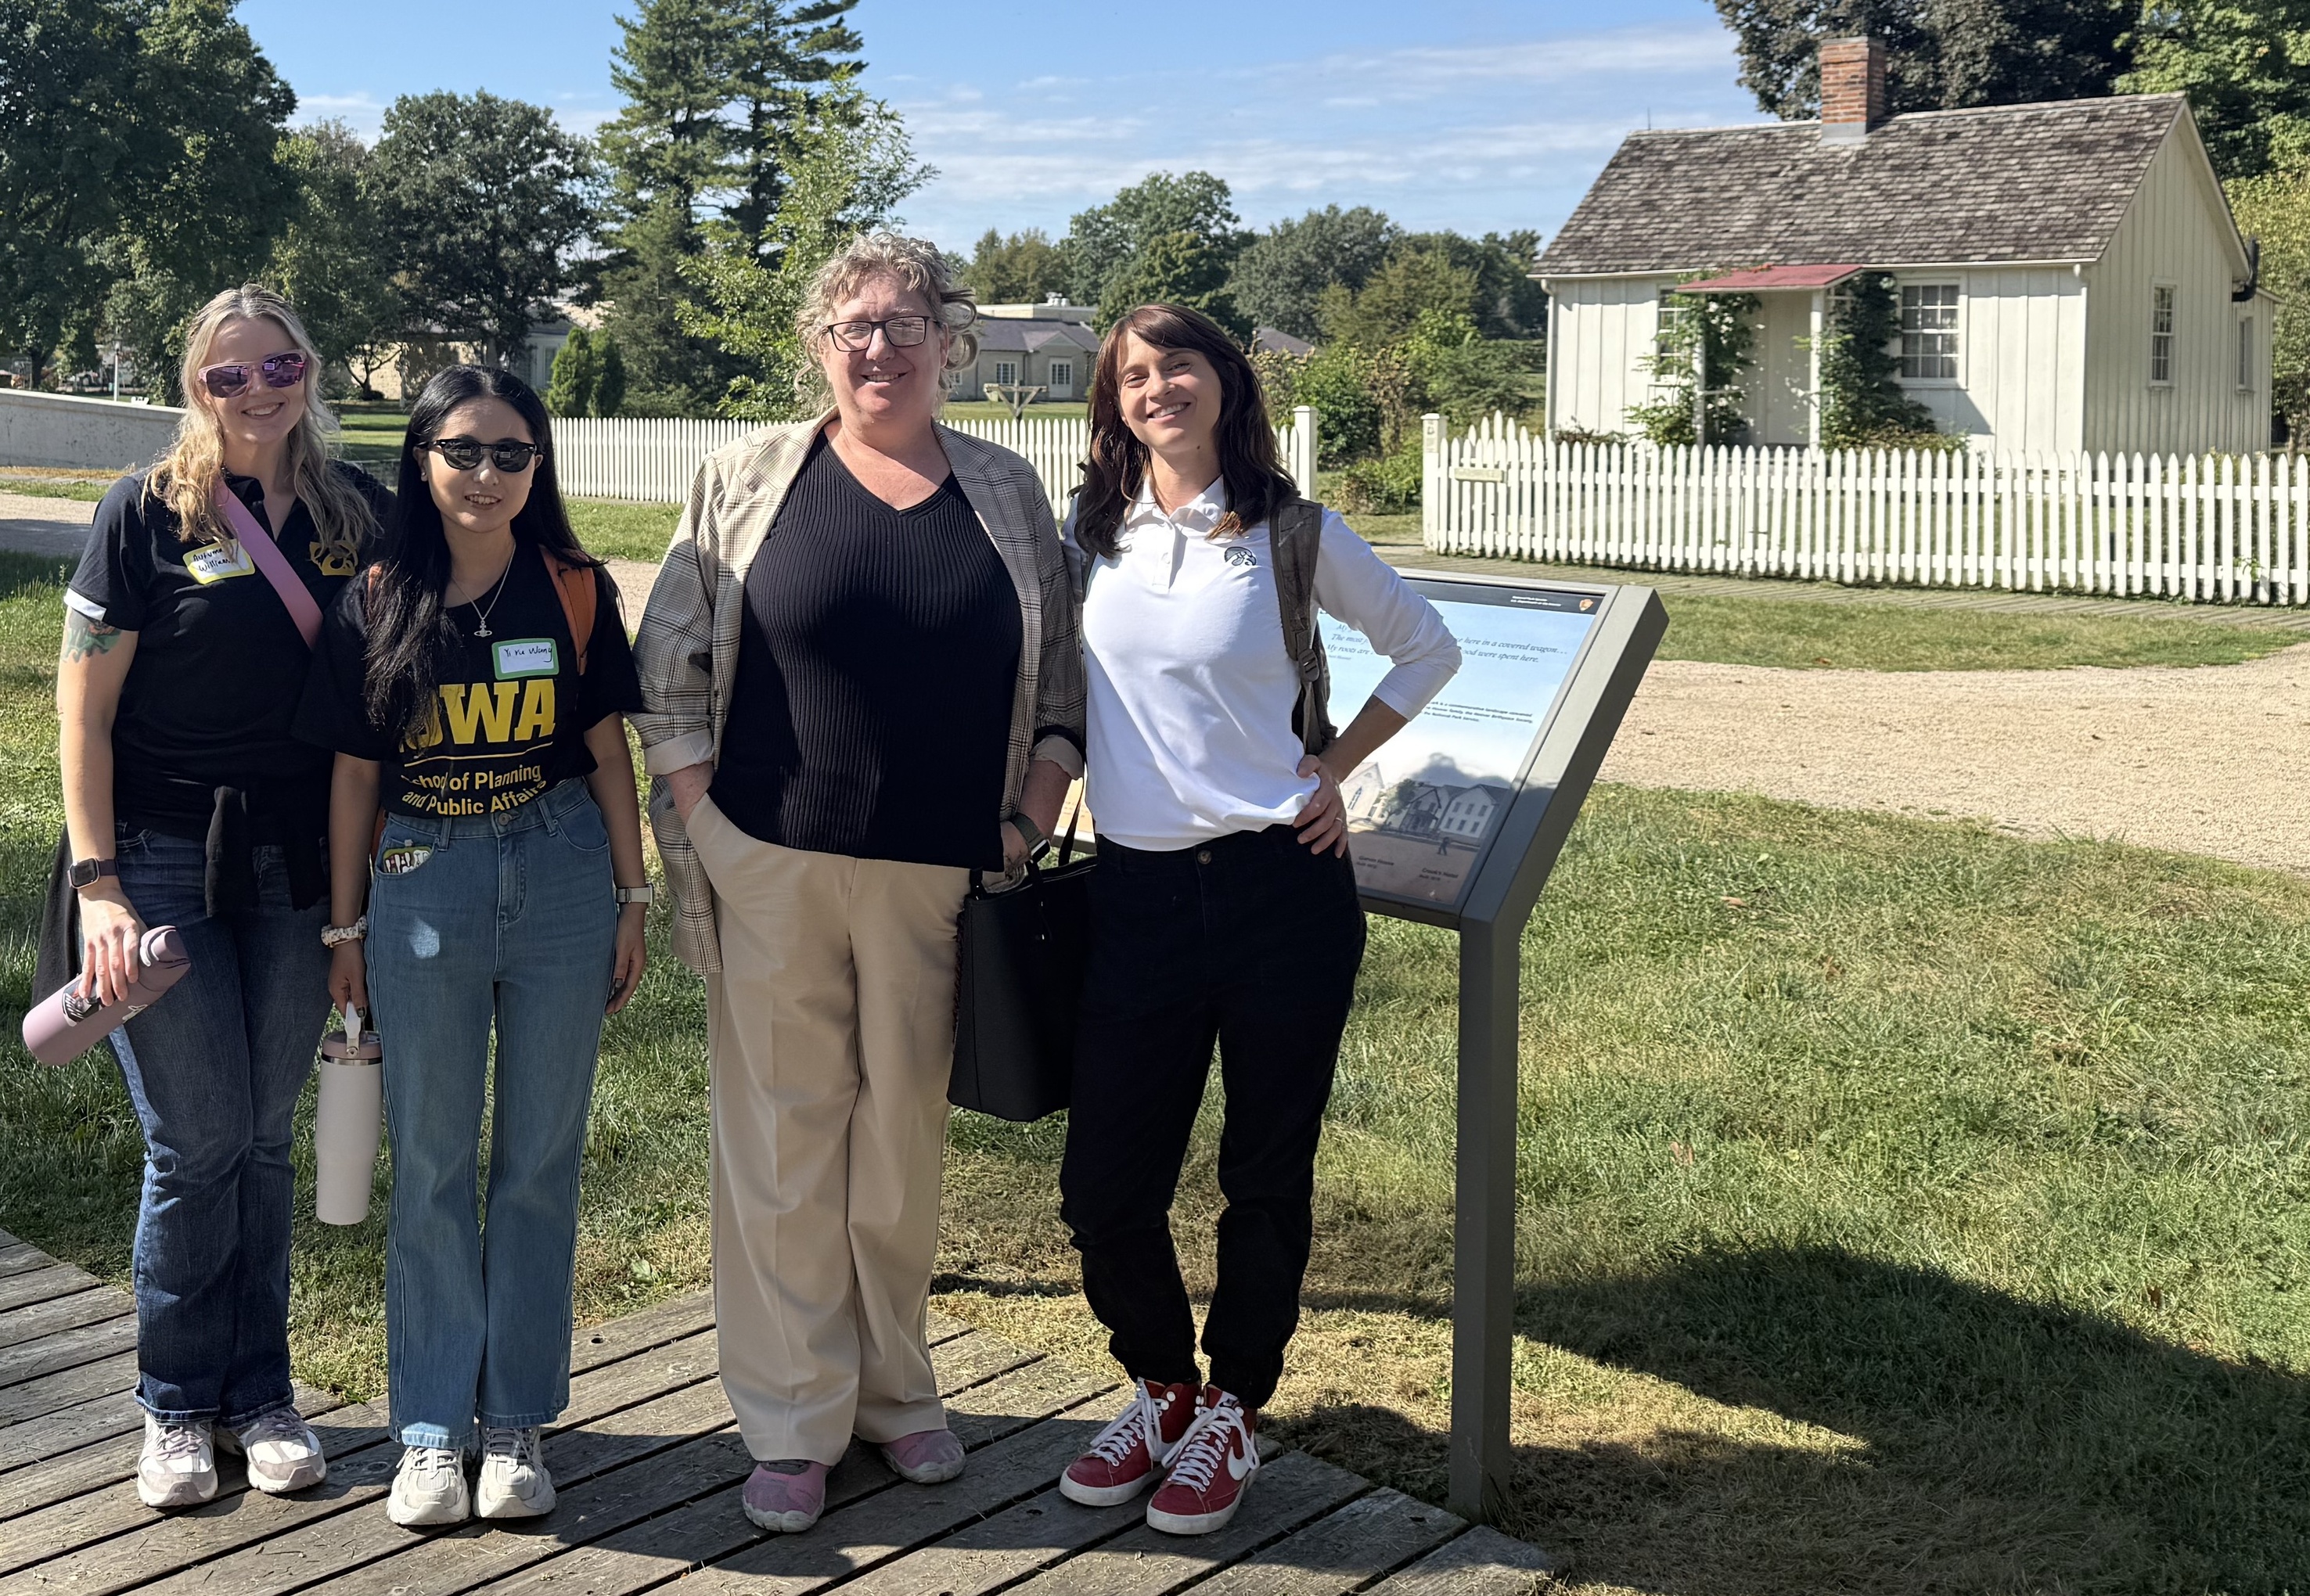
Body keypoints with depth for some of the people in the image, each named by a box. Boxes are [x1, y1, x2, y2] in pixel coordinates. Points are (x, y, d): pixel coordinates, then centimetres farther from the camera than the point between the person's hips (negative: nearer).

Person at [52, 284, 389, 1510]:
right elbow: (83, 714, -5)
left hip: (297, 869, 3)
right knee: (198, 1141, 0)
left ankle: (261, 1394, 24)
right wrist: (97, 882, -11)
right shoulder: (148, 512, -6)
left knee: (264, 1136, 11)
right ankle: (176, 1404, 19)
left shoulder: (358, 513, 4)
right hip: (164, 863, -3)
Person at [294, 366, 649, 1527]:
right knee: (430, 1161, 6)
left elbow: (607, 751, 5)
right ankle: (431, 1430, 17)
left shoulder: (574, 591, 0)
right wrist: (346, 928, 6)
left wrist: (632, 897, 4)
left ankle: (518, 1421, 19)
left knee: (541, 1158, 7)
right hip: (423, 883, 0)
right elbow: (354, 775, 4)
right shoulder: (376, 605, 0)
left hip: (560, 876, 0)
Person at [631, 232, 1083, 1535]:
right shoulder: (752, 480, 2)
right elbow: (668, 668, 3)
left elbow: (1063, 681, 11)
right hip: (772, 864, -1)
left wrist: (1032, 824, 2)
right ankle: (793, 1423, 17)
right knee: (781, 1139, 4)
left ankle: (896, 1391, 29)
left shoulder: (1010, 495, 7)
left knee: (906, 1136, 11)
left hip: (937, 876, 2)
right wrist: (697, 831, -4)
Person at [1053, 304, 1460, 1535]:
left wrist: (1337, 764, 3)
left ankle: (1229, 1414, 26)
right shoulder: (1090, 532, 6)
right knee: (1103, 1186, 2)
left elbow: (1427, 647, 10)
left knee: (1266, 1176, 7)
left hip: (1283, 885, -2)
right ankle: (1161, 1389, 28)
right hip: (1137, 892, 2)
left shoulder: (1292, 535, -1)